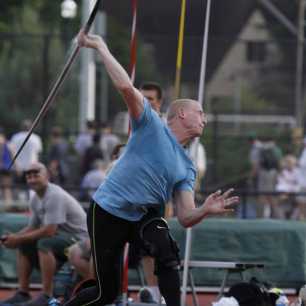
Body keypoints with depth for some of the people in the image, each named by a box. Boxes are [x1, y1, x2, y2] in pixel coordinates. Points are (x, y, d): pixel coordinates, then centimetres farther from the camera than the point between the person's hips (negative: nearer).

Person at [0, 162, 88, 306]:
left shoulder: (55, 196, -22)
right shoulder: (35, 199, 7)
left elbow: (49, 231, -28)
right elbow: (32, 228, 12)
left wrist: (19, 239, -22)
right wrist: (14, 237, -8)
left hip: (79, 239, -10)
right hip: (61, 237, 10)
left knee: (44, 243, -33)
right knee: (23, 245, 5)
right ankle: (22, 293, 3)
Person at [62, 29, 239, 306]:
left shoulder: (187, 168, 10)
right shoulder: (152, 126, -6)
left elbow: (186, 218, 1)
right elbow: (126, 87, -20)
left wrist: (206, 210, -20)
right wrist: (101, 47, -18)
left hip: (143, 216, 5)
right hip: (108, 212, -5)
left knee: (167, 251, -30)